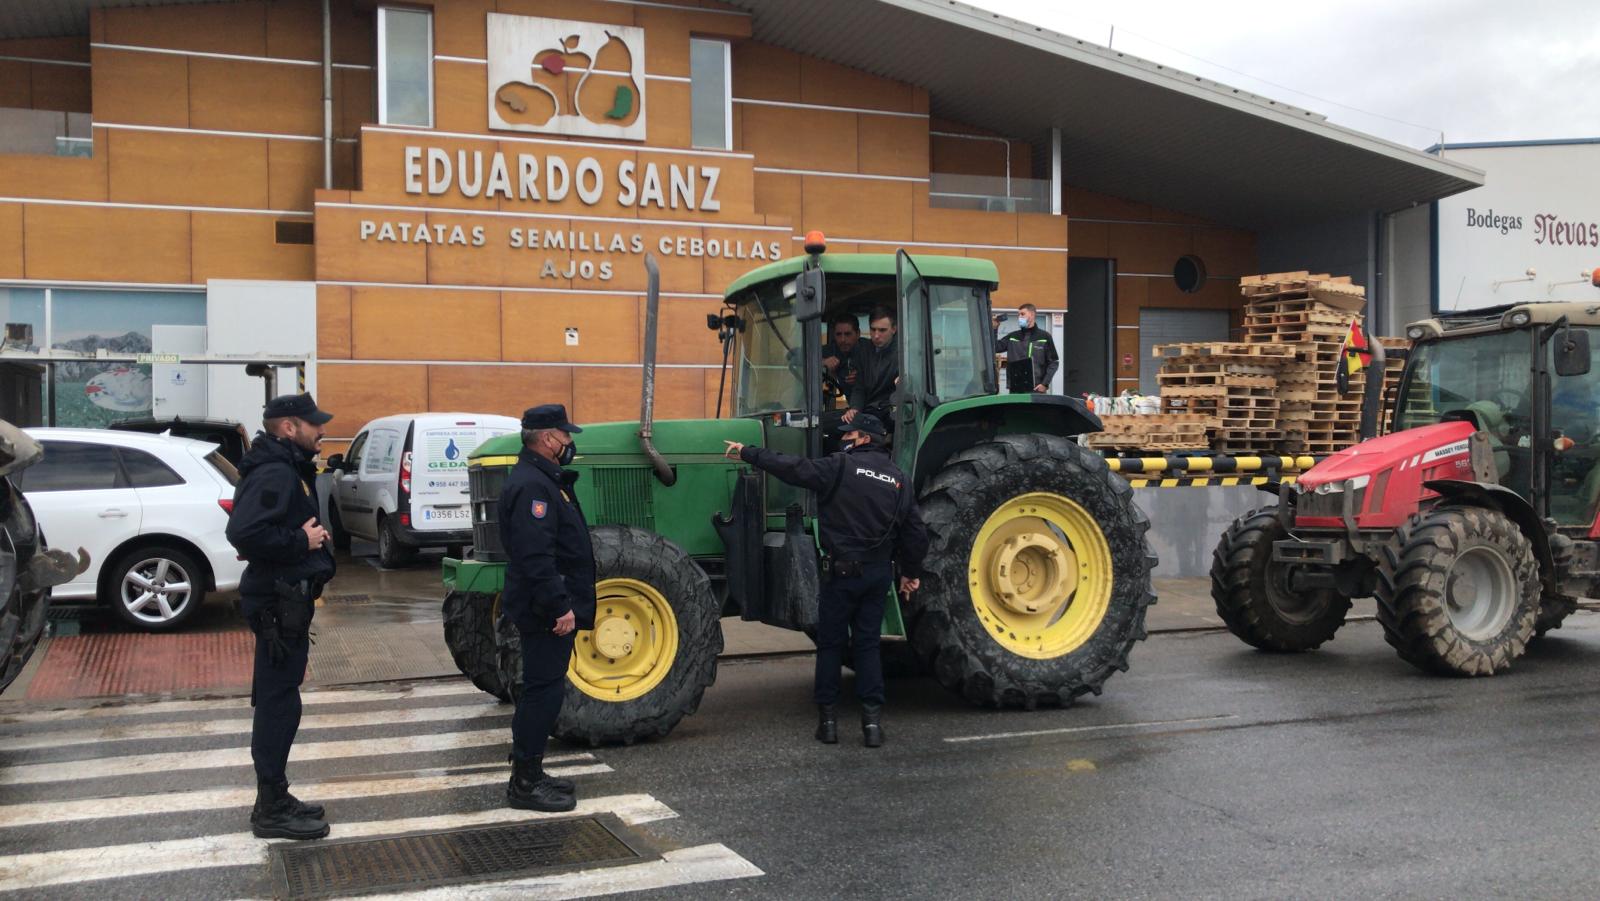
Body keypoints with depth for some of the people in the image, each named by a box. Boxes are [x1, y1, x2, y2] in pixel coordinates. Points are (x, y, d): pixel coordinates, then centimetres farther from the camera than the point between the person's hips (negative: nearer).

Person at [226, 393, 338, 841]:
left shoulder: (288, 469, 15)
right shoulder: (275, 474, -18)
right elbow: (244, 532, -30)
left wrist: (307, 538, 5)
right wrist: (302, 542, -22)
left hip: (285, 599, 11)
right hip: (279, 602, -11)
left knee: (277, 702, 16)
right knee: (279, 702, -4)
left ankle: (275, 799, 27)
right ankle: (272, 810, 3)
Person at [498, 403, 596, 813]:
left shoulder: (545, 479, 15)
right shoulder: (531, 485, -19)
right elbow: (535, 556, -27)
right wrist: (560, 606, -26)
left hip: (552, 609, 11)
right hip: (546, 610, -11)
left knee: (542, 690, 16)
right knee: (544, 690, -6)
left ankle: (529, 772, 25)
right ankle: (525, 783, 1)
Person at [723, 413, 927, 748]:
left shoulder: (842, 466, -7)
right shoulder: (899, 480, 9)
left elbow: (792, 468, -13)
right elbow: (916, 532, 10)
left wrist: (748, 454, -4)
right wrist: (911, 572, 21)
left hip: (843, 569, -4)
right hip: (880, 573, 4)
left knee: (830, 643, 7)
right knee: (867, 643, 10)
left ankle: (827, 718, 9)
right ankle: (872, 720, 4)